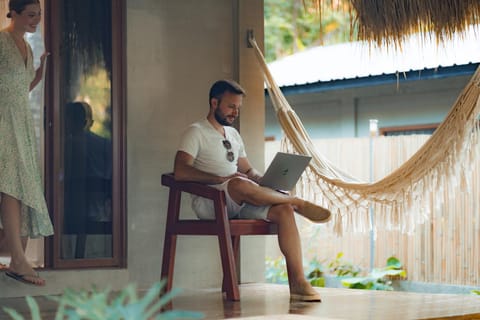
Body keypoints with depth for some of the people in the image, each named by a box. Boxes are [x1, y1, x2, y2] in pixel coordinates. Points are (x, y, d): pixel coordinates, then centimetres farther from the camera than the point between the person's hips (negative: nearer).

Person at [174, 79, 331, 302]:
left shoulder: (233, 134, 25)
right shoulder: (196, 133, 0)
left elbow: (248, 170, 28)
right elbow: (180, 171, -15)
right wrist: (222, 179, -23)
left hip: (238, 203, 7)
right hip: (208, 201, -7)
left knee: (284, 210, -20)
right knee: (239, 185, -39)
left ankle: (297, 281, -28)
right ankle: (298, 203, -16)